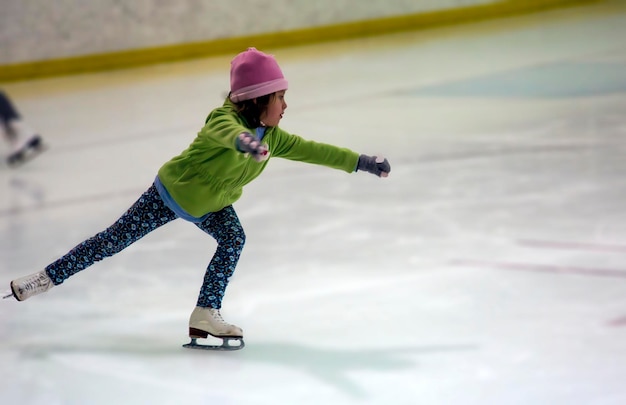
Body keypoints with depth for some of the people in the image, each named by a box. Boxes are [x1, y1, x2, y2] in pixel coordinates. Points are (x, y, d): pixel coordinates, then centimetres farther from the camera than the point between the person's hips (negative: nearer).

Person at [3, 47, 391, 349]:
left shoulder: (273, 137, -11)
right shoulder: (225, 118, -33)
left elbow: (311, 150, -6)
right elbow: (225, 132, -57)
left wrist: (360, 162, -9)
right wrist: (243, 141, -80)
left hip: (212, 205, 6)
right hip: (173, 190, -6)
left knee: (234, 239, -19)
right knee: (115, 240, -1)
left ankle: (206, 314, -13)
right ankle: (48, 277, 11)